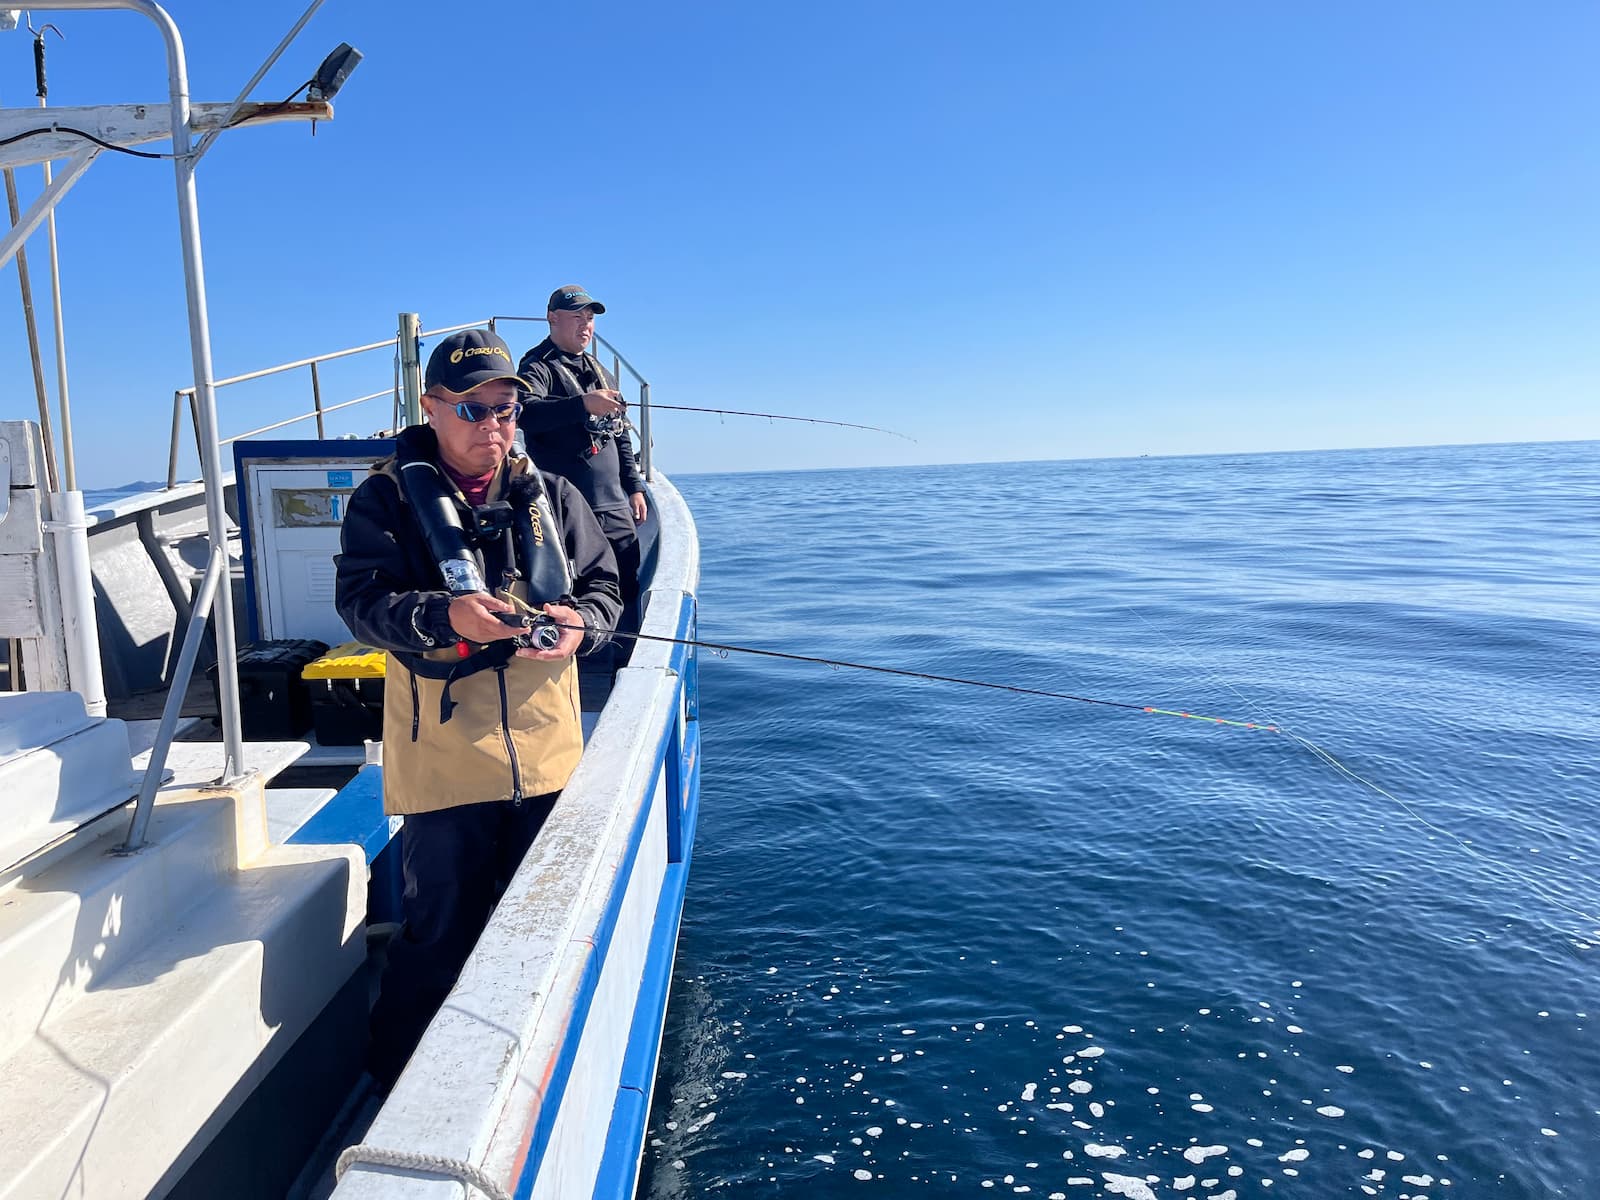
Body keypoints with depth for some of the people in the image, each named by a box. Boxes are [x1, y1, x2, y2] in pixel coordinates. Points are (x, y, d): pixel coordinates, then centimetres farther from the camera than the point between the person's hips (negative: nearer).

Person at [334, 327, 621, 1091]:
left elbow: (604, 583, 10)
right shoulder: (387, 498, -1)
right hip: (444, 759, -4)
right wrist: (445, 616, -30)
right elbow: (360, 599, -11)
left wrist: (582, 623, -14)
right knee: (440, 934, 3)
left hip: (546, 753, 4)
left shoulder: (551, 496, 10)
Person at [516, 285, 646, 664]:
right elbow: (525, 412, -26)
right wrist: (583, 404, -38)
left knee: (628, 590, 10)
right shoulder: (538, 367, -3)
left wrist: (634, 486, 19)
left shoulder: (600, 373, 22)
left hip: (615, 509, 8)